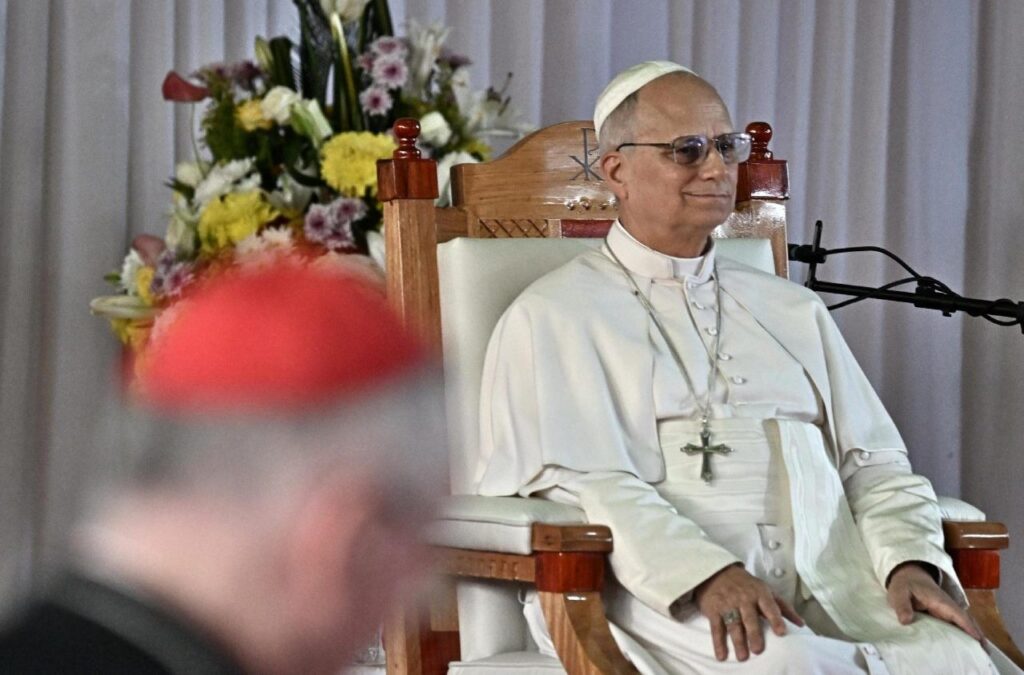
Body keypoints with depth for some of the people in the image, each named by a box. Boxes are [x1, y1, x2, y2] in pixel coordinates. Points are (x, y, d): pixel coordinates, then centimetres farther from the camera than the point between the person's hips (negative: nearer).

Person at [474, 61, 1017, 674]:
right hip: (662, 597, -4)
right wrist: (707, 575, -21)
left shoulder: (794, 312, 27)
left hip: (832, 589, 4)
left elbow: (873, 463, 21)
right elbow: (577, 484, -5)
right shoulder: (551, 318, 9)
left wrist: (909, 561, -2)